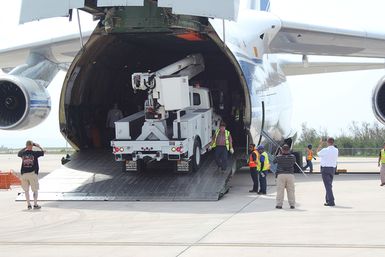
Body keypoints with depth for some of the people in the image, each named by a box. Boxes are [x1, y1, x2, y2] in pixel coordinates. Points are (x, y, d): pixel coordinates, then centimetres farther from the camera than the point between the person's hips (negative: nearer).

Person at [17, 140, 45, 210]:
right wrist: (38, 146, 23)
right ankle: (35, 204, 5)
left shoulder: (23, 154, 1)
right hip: (32, 173, -3)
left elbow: (18, 153, 25)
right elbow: (42, 152, 10)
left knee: (26, 190, 10)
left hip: (24, 174, 3)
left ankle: (29, 205, 10)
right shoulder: (35, 153, -7)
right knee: (35, 190, 7)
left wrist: (25, 148, 29)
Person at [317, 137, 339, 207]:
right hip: (333, 169, 6)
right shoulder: (336, 150, 2)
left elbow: (318, 153, 5)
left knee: (328, 185, -8)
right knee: (329, 184, 18)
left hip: (325, 169, -6)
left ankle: (331, 201, -14)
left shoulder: (325, 150, -14)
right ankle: (328, 199, 27)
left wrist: (320, 144, 15)